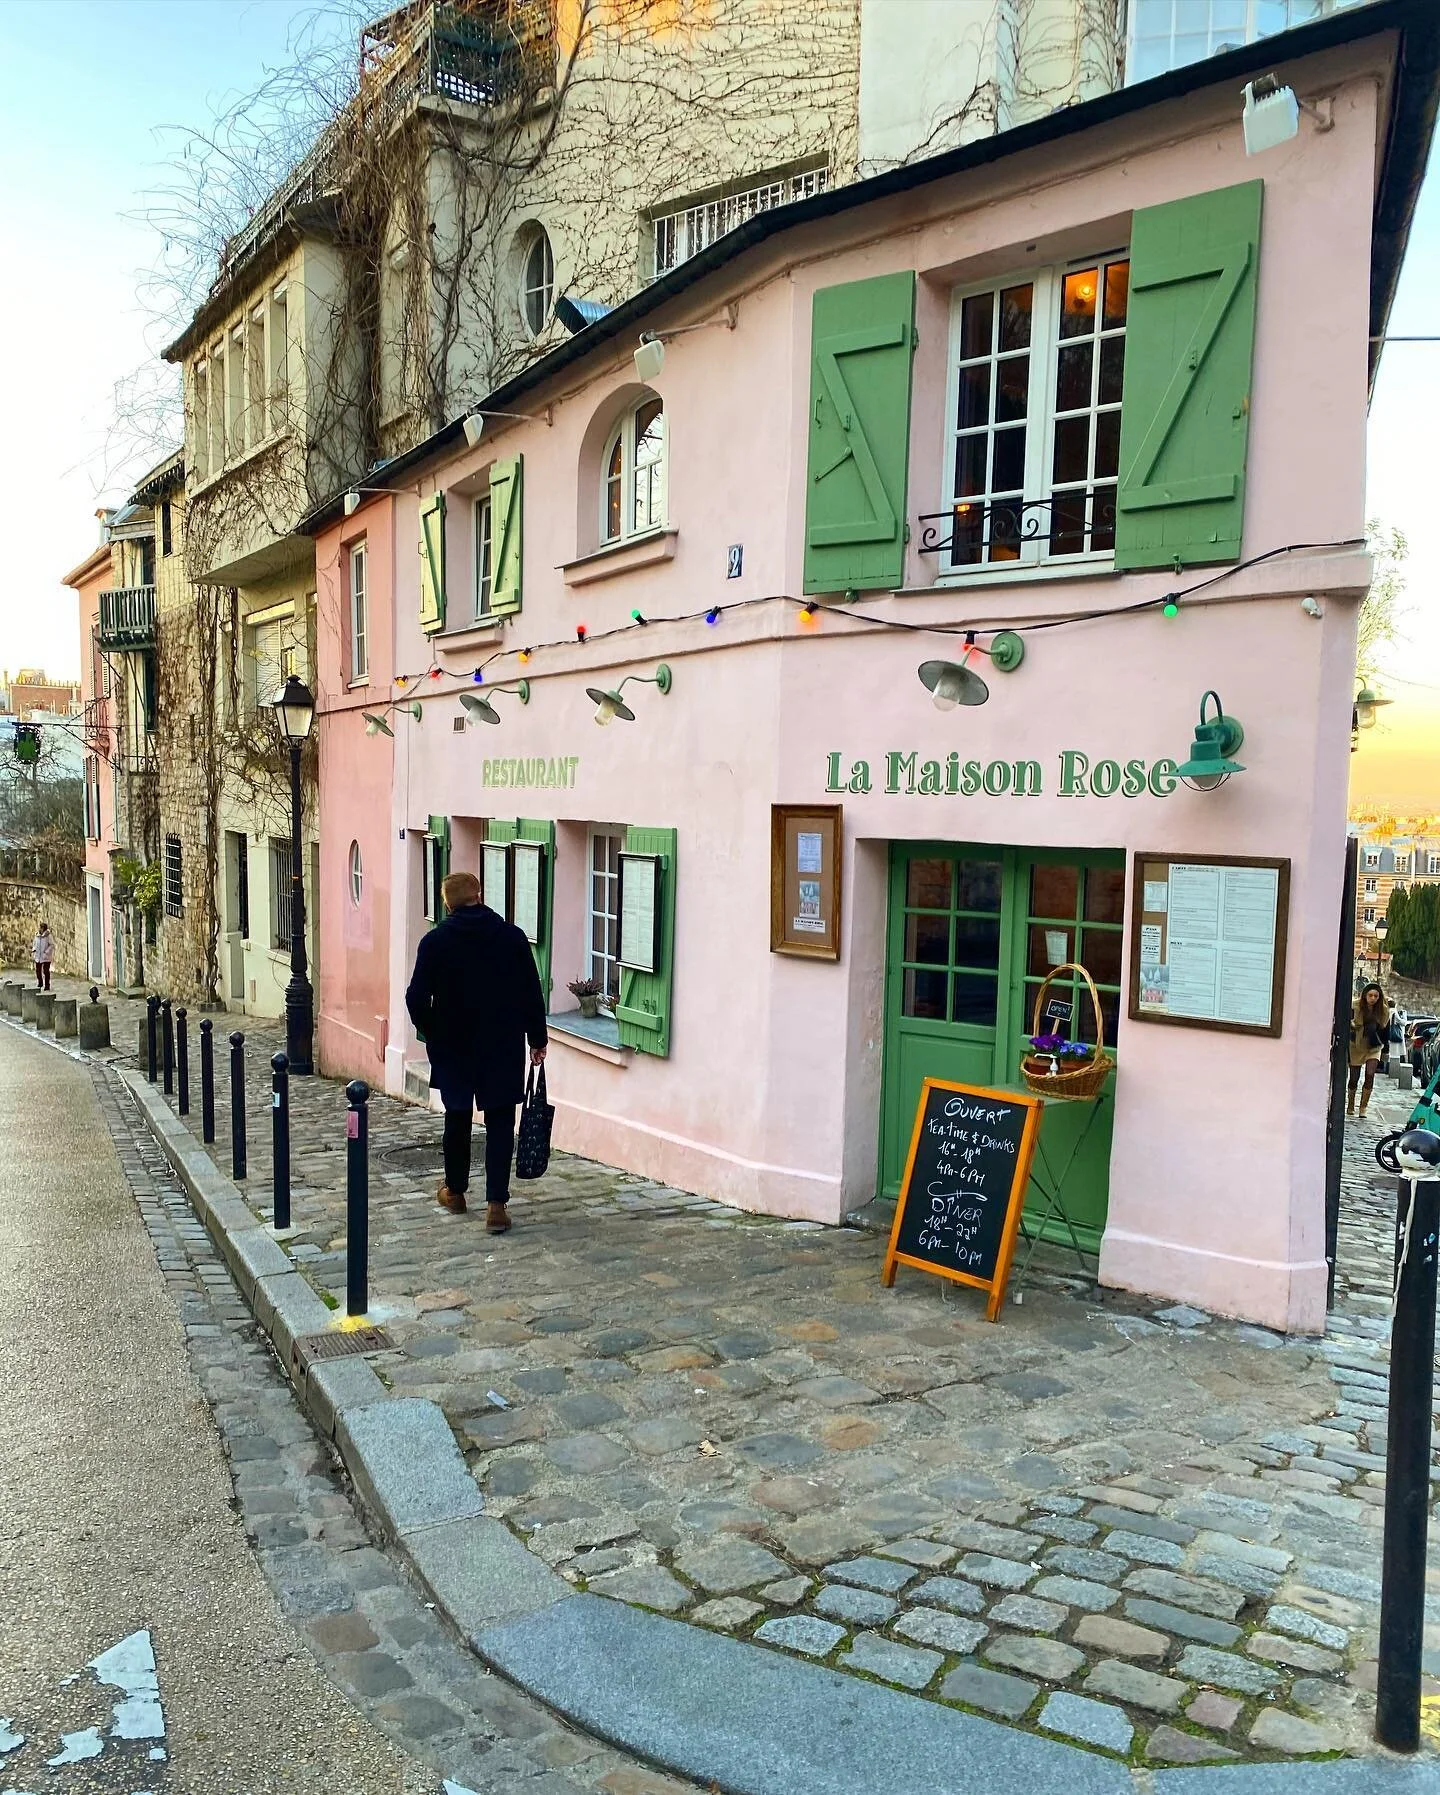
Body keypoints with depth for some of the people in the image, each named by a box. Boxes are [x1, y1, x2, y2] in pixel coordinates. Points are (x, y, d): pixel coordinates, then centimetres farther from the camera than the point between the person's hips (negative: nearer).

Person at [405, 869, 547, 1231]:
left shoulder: (435, 940, -6)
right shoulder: (512, 936, -4)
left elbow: (417, 998, -7)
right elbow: (532, 994, -3)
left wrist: (432, 1033, 10)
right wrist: (537, 1039, 7)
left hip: (452, 1046, 1)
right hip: (503, 1048, -1)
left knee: (457, 1117, 18)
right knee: (500, 1123, 3)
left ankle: (454, 1191, 32)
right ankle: (496, 1204, -3)